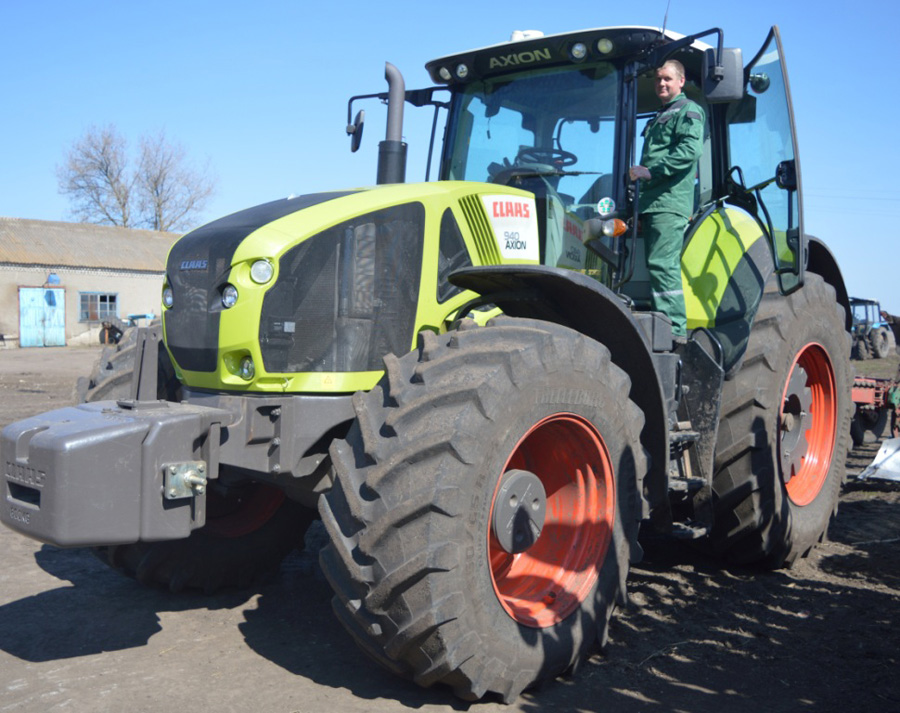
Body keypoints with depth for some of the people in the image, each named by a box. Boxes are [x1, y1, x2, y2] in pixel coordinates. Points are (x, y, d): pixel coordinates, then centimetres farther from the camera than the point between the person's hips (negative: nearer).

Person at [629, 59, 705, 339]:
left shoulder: (688, 111, 2)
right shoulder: (658, 118, 30)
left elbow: (689, 151, -14)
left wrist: (651, 171, -19)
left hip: (670, 201, -9)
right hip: (651, 203, 9)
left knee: (663, 264, -16)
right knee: (656, 266, 7)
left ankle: (675, 329, -16)